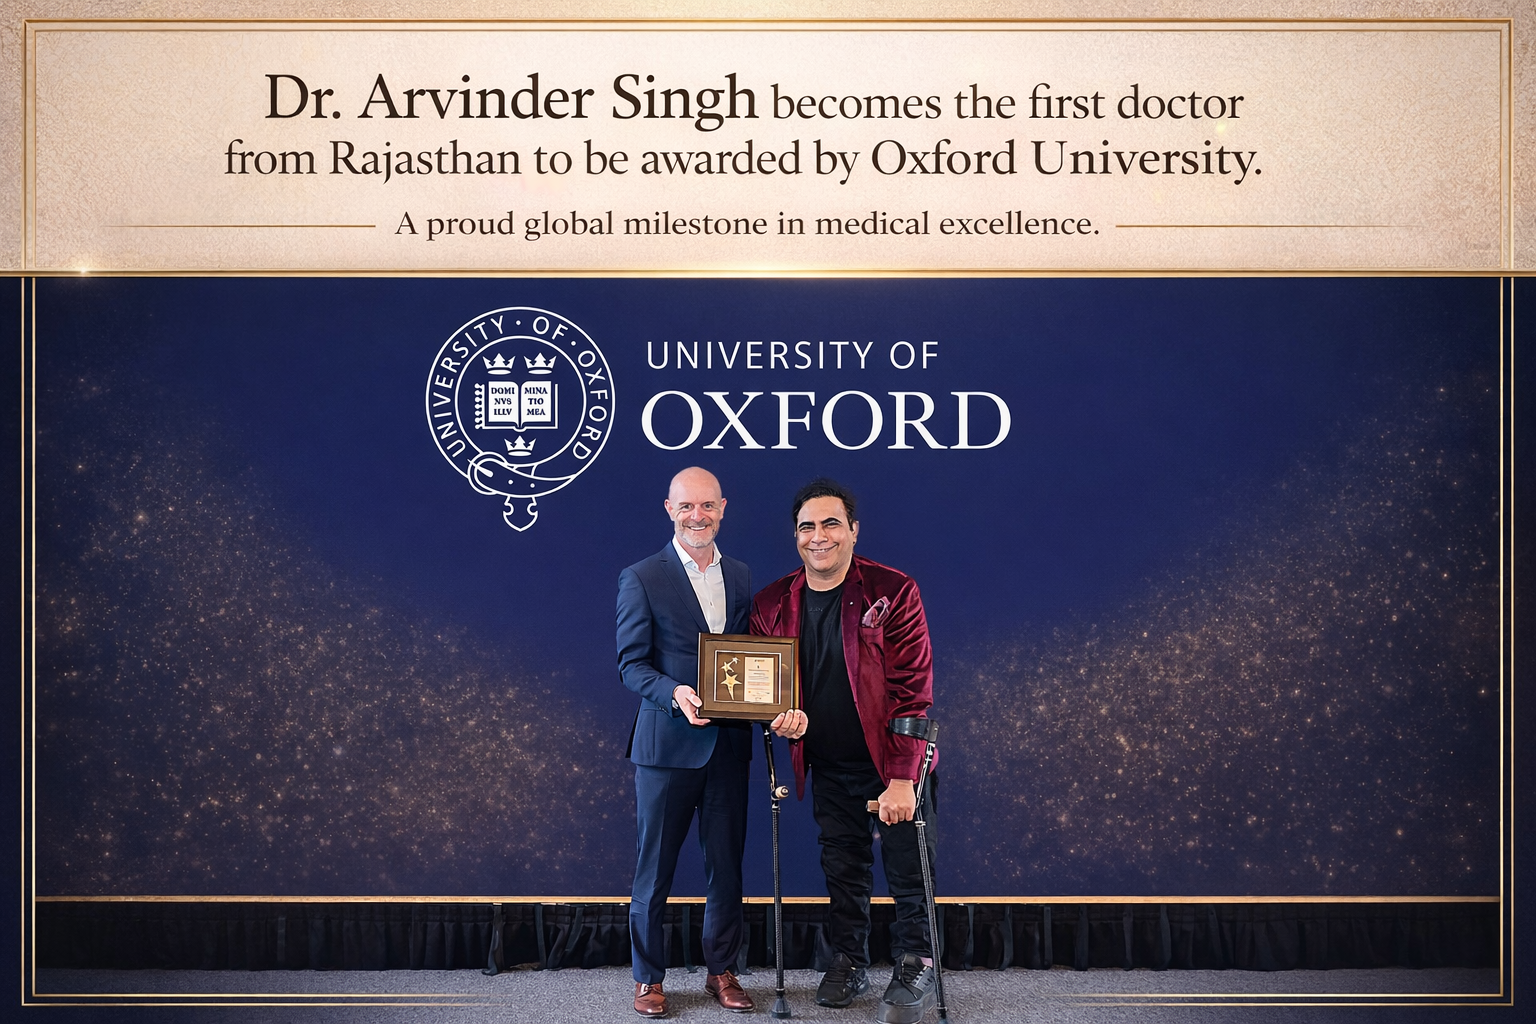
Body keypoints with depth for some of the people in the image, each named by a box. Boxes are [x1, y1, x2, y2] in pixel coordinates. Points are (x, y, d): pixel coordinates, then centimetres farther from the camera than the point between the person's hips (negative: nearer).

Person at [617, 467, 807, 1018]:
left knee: (726, 864, 11)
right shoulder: (642, 578, -4)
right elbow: (631, 663, -6)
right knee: (654, 865, 5)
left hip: (729, 743, 4)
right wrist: (675, 694, -24)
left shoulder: (740, 576, 10)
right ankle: (648, 977, 19)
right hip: (667, 742, -4)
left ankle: (722, 972, 25)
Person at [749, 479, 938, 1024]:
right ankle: (848, 962, 33)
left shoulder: (894, 592, -14)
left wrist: (902, 778, -19)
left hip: (895, 765, -3)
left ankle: (914, 969, 22)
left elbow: (913, 690, -15)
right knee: (842, 871, 15)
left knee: (908, 872, 4)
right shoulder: (772, 603, -1)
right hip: (831, 768, 4)